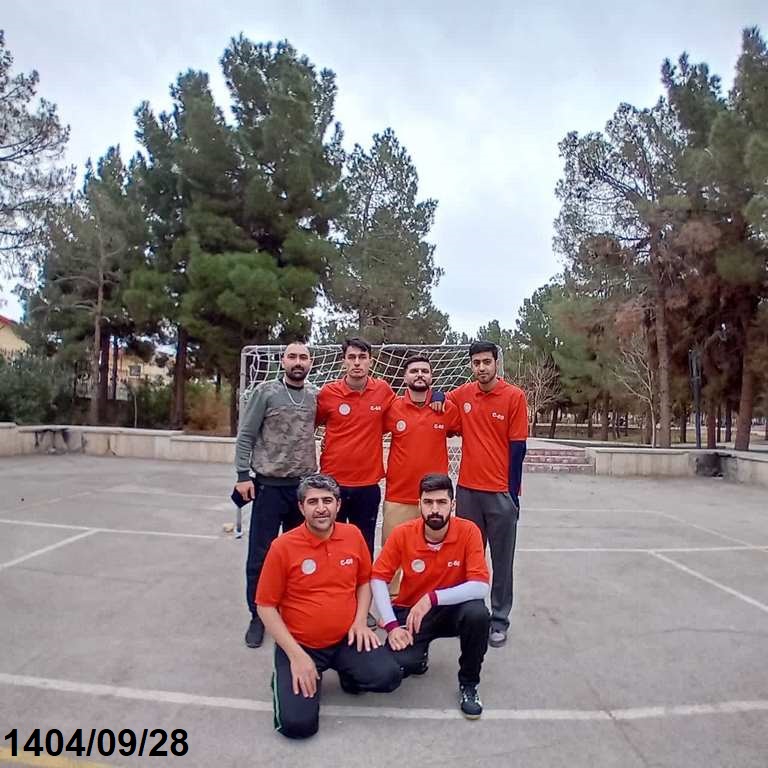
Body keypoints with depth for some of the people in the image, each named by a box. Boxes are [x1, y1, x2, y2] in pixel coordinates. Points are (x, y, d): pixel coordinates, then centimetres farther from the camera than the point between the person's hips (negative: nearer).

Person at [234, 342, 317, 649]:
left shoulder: (316, 395, 4)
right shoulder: (266, 391, -6)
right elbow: (245, 436, -5)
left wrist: (315, 475, 11)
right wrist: (243, 476, -11)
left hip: (303, 485, 4)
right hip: (270, 486, -3)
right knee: (260, 555, 3)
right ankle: (258, 617, 19)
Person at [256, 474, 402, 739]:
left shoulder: (353, 535, -4)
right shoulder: (283, 547, -14)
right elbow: (266, 606, -7)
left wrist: (360, 622, -4)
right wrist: (296, 655, -14)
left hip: (347, 639, 3)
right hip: (300, 644, -2)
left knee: (388, 676, -19)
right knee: (298, 724, -17)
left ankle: (347, 672, 14)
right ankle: (286, 678, 17)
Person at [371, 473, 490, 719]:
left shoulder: (468, 531, -19)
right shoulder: (402, 534, -16)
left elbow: (480, 586, -25)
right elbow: (378, 579, -9)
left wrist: (433, 598, -31)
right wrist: (391, 625, -20)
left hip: (452, 610, 0)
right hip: (410, 611, 1)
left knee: (477, 613, -32)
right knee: (397, 665, -24)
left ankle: (468, 684, -5)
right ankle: (418, 655, 16)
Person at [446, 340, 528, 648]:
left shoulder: (514, 396, -7)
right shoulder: (462, 394, 3)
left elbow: (518, 447, -7)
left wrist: (513, 492, -7)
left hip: (501, 493, -3)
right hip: (467, 490, 3)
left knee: (502, 559, 9)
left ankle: (499, 620, 23)